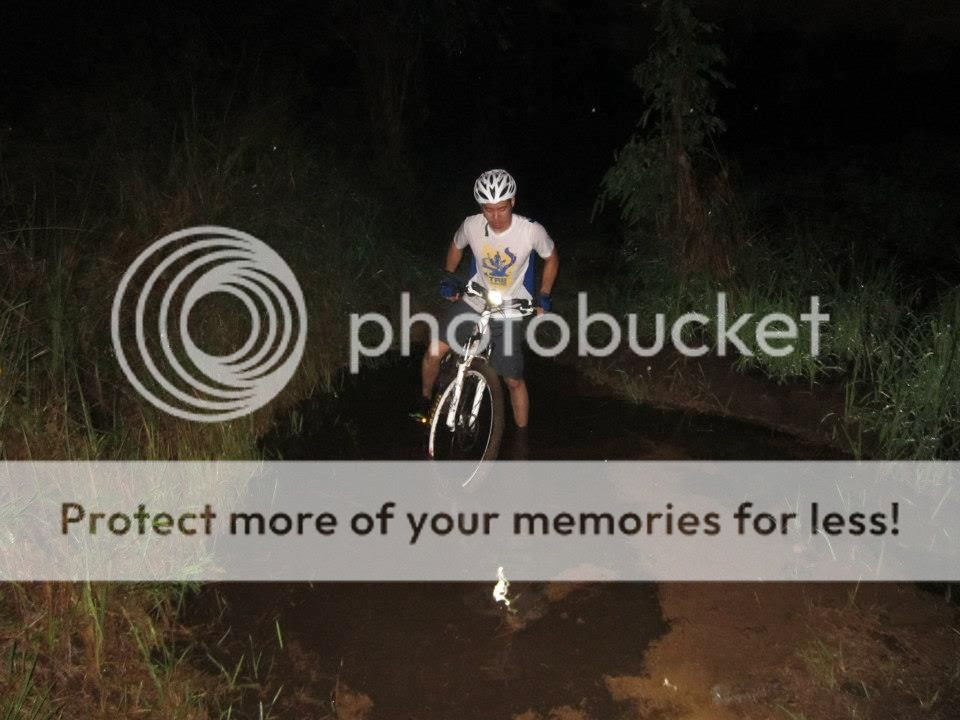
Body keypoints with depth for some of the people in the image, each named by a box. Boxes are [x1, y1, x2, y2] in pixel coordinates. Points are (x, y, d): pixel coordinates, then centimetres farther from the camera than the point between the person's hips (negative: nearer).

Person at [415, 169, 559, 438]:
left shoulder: (532, 231, -19)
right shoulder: (472, 226, -14)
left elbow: (551, 258, 1)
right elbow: (456, 247, 11)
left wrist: (543, 295, -5)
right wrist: (449, 279, 3)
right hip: (473, 302, 2)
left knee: (513, 380, 0)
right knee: (433, 354, -9)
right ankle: (424, 403, 20)